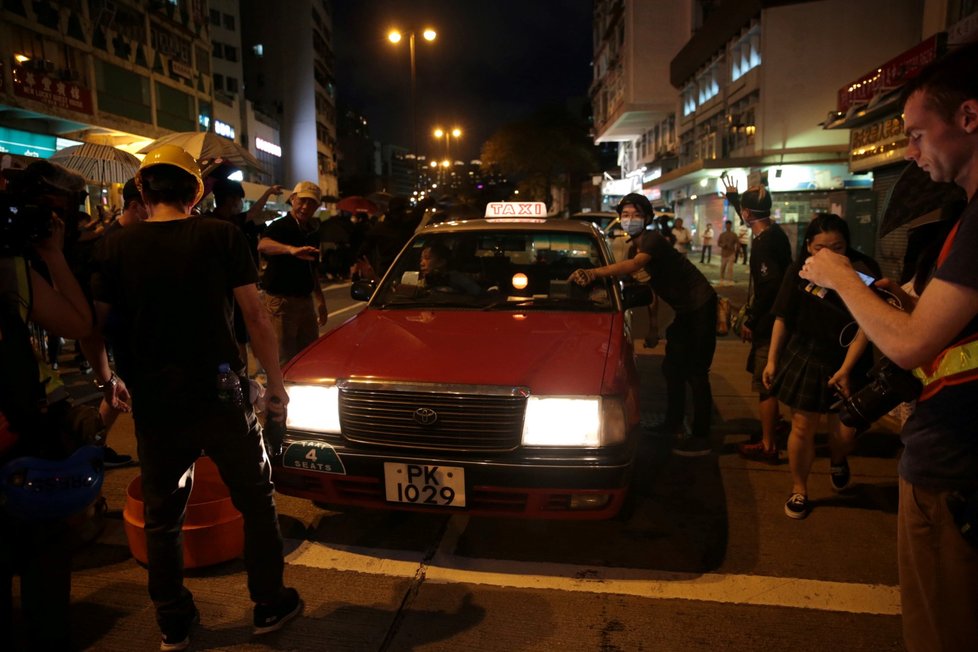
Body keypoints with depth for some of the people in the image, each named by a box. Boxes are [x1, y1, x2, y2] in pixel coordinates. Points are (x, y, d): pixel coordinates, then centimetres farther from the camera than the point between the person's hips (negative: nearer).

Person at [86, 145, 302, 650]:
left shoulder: (119, 247, -2)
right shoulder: (221, 236, -7)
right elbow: (255, 316, -10)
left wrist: (107, 380, 17)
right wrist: (275, 381, 0)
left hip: (153, 403, 2)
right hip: (221, 397, -2)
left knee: (162, 517, 17)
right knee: (256, 502, 15)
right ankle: (270, 607, 26)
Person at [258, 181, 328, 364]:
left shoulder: (313, 232, 13)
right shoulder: (280, 227, -10)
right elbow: (263, 245, -33)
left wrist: (320, 300, 20)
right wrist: (291, 249, -52)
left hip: (306, 300, 7)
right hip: (281, 301, -7)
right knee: (285, 359, -3)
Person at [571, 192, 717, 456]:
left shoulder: (653, 239, -21)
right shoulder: (634, 246, 8)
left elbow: (634, 265, -42)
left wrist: (593, 272, -50)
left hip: (700, 306, -10)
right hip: (684, 309, 10)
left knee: (696, 373, -8)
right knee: (672, 368, 16)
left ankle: (701, 439, -2)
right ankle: (673, 424, 30)